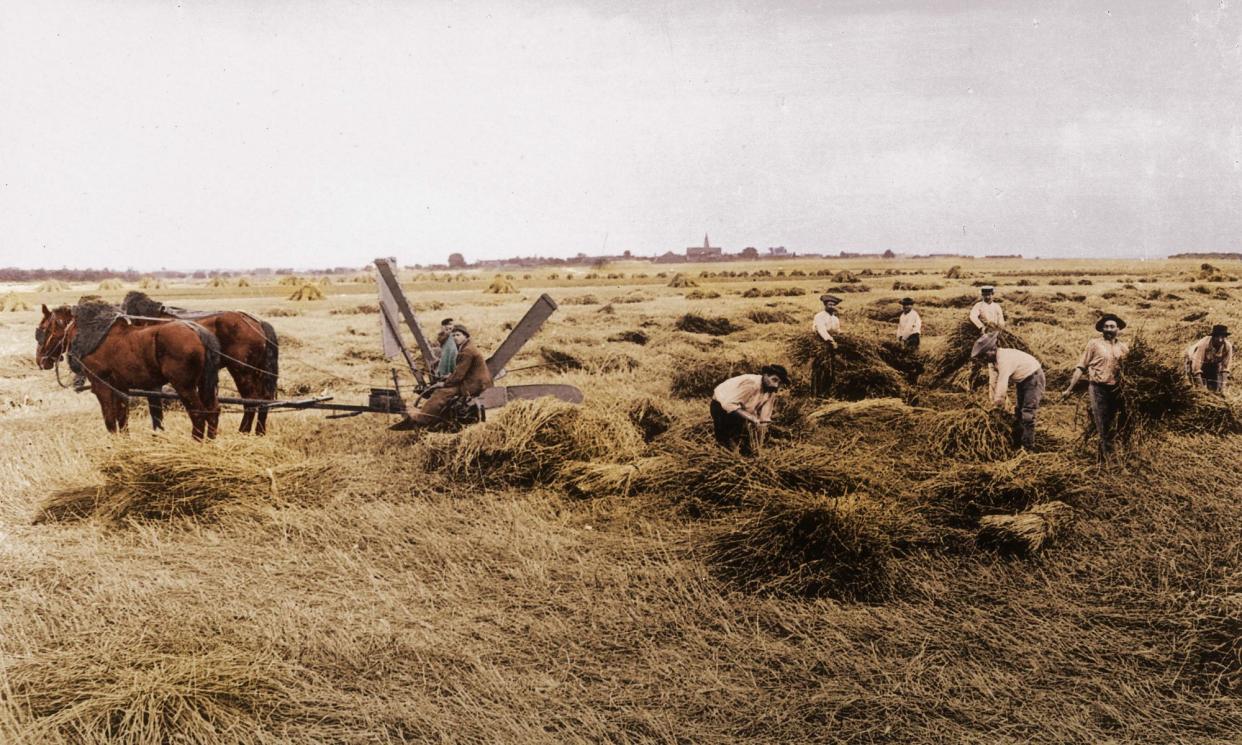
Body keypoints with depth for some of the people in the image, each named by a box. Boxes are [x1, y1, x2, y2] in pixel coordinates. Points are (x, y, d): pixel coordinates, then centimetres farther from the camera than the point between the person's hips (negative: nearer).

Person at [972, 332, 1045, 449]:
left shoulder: (1005, 359, -34)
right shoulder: (992, 360, -4)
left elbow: (1002, 383, -33)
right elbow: (993, 382, 0)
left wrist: (998, 402, -25)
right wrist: (993, 401, 1)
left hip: (1033, 378, -10)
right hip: (1022, 380, 10)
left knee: (1027, 413, -14)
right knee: (1018, 412, 15)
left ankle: (1028, 447, -11)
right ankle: (1017, 443, 25)